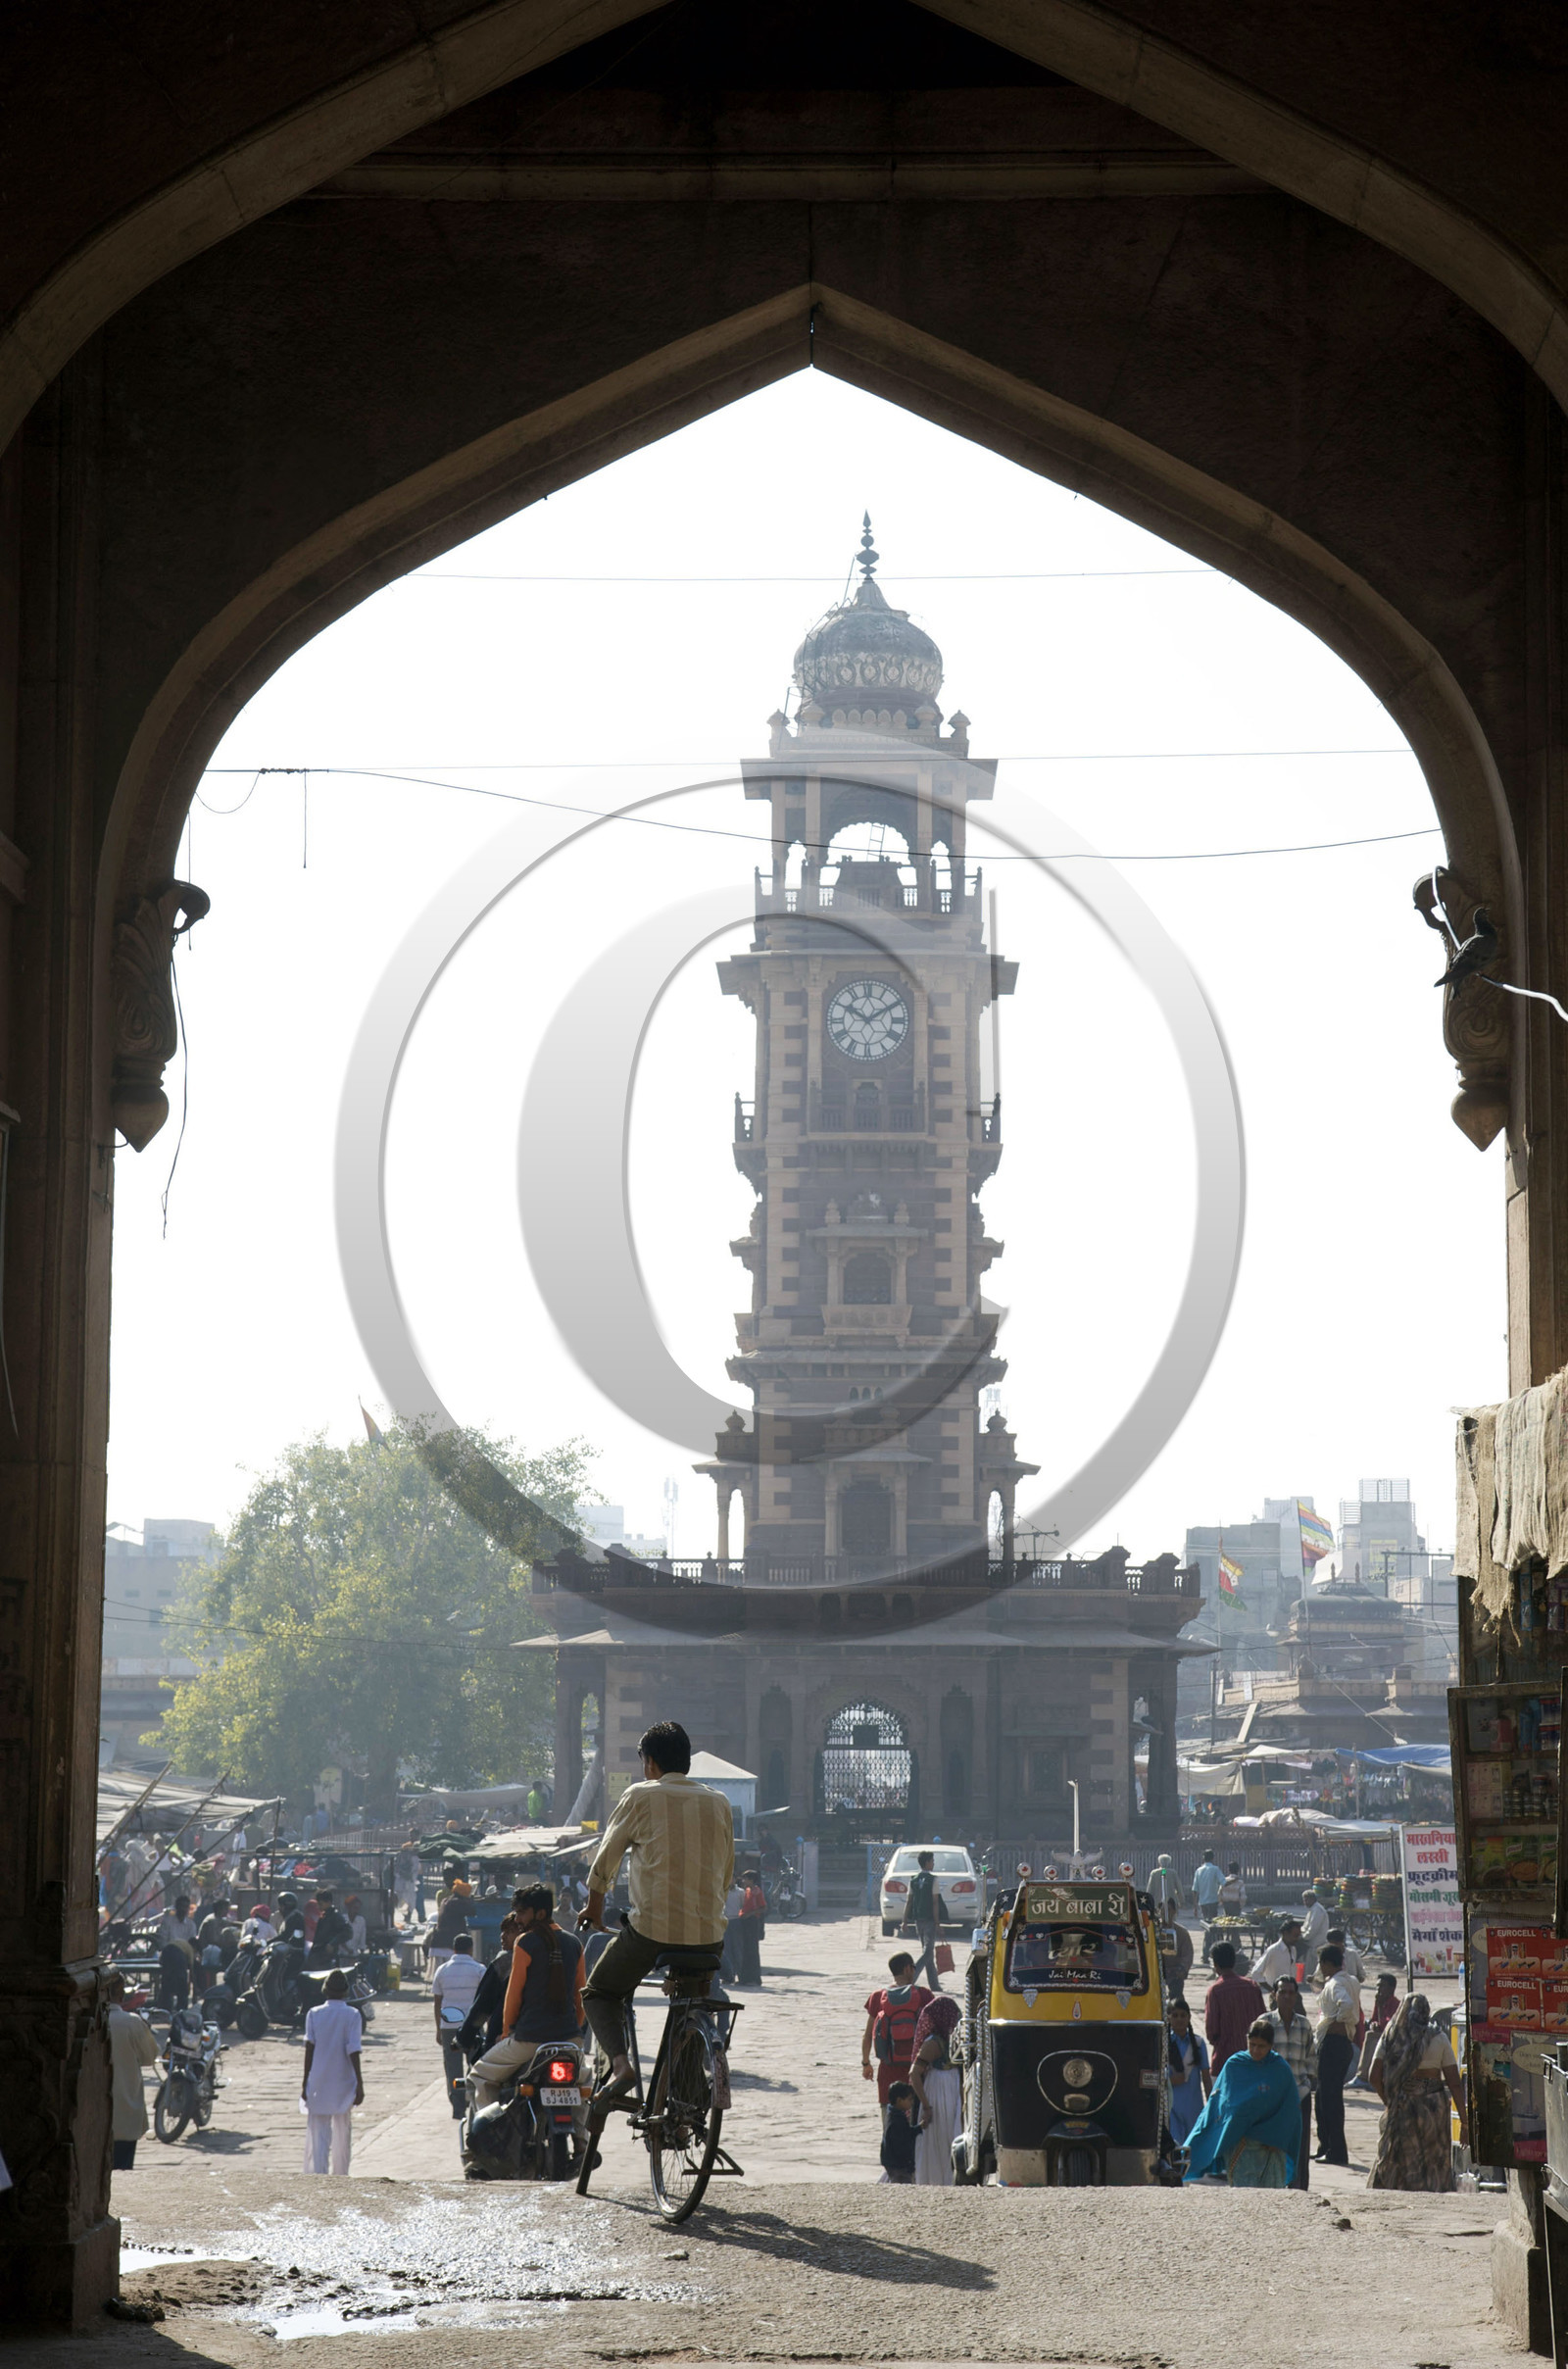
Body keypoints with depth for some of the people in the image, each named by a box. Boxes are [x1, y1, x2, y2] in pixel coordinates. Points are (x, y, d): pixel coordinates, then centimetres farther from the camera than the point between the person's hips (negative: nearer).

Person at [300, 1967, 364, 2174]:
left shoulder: (314, 2014, -1)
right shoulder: (352, 2015, -6)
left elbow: (309, 2048, -2)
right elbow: (353, 2052, -10)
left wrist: (305, 2081, 3)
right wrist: (359, 2083, -6)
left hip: (317, 2085, 0)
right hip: (343, 2083, 0)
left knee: (317, 2135, -2)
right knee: (342, 2132, 15)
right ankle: (341, 2178, 24)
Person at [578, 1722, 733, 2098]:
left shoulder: (640, 1796, 1)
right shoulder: (718, 1803, 12)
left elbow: (607, 1857, 8)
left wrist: (594, 1905, 24)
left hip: (652, 1926, -4)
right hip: (708, 1932, 4)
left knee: (600, 1993, 14)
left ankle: (619, 2061, -11)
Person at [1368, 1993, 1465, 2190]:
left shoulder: (1390, 2037, 3)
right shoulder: (1439, 2039, 0)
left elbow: (1375, 2077, -2)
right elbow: (1454, 2083, -1)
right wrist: (1464, 2119, 3)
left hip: (1401, 2106, 1)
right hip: (1433, 2106, -1)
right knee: (1434, 2162, 6)